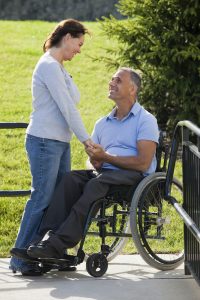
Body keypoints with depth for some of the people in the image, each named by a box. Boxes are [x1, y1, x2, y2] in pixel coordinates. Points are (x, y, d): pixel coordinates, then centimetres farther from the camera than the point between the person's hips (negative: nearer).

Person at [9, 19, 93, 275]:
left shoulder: (58, 68, 18)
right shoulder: (49, 66, -13)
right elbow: (67, 107, -16)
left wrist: (83, 139, 10)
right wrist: (86, 139, -13)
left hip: (60, 142, 10)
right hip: (44, 141, -10)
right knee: (41, 199, -7)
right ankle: (21, 259, -2)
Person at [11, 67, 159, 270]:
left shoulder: (145, 120, 1)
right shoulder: (102, 123, 22)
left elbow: (143, 163, -11)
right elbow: (95, 160, 20)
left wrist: (105, 157, -12)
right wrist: (95, 160, -6)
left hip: (134, 177, -6)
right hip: (104, 174, 6)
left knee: (96, 183, -35)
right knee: (71, 179, -24)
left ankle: (59, 244, -43)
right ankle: (47, 237, -39)